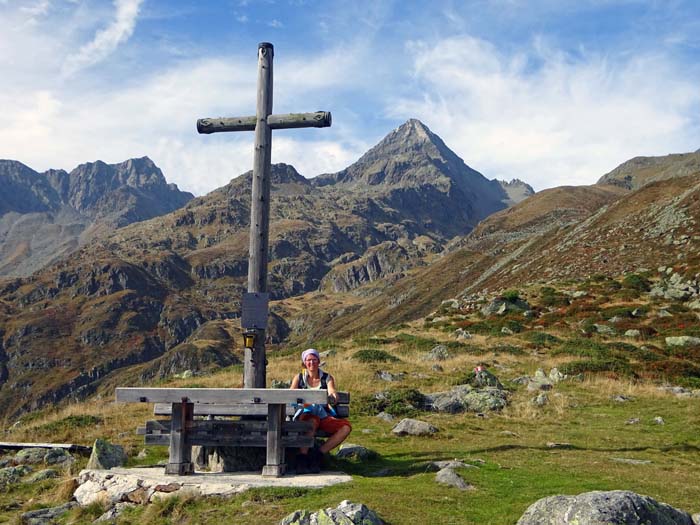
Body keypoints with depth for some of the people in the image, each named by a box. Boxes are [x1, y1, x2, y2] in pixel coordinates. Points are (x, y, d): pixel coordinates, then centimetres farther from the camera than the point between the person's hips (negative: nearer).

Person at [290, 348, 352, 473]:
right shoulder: (299, 378, 10)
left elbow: (332, 391, -7)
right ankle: (302, 459, -31)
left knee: (346, 426, -23)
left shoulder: (327, 378, 11)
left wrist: (333, 394, -33)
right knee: (313, 420, -39)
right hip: (305, 415, -3)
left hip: (323, 416, 3)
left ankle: (319, 453, -18)